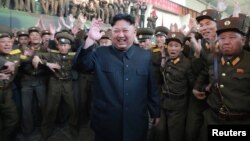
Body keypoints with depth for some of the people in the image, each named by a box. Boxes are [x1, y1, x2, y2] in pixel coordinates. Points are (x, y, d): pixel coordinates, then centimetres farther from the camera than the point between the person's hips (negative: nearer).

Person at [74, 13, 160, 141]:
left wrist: (155, 112, 12)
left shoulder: (145, 56, 1)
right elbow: (81, 64, -18)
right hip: (105, 124, 0)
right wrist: (90, 40, -30)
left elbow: (152, 88, 6)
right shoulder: (100, 54, -2)